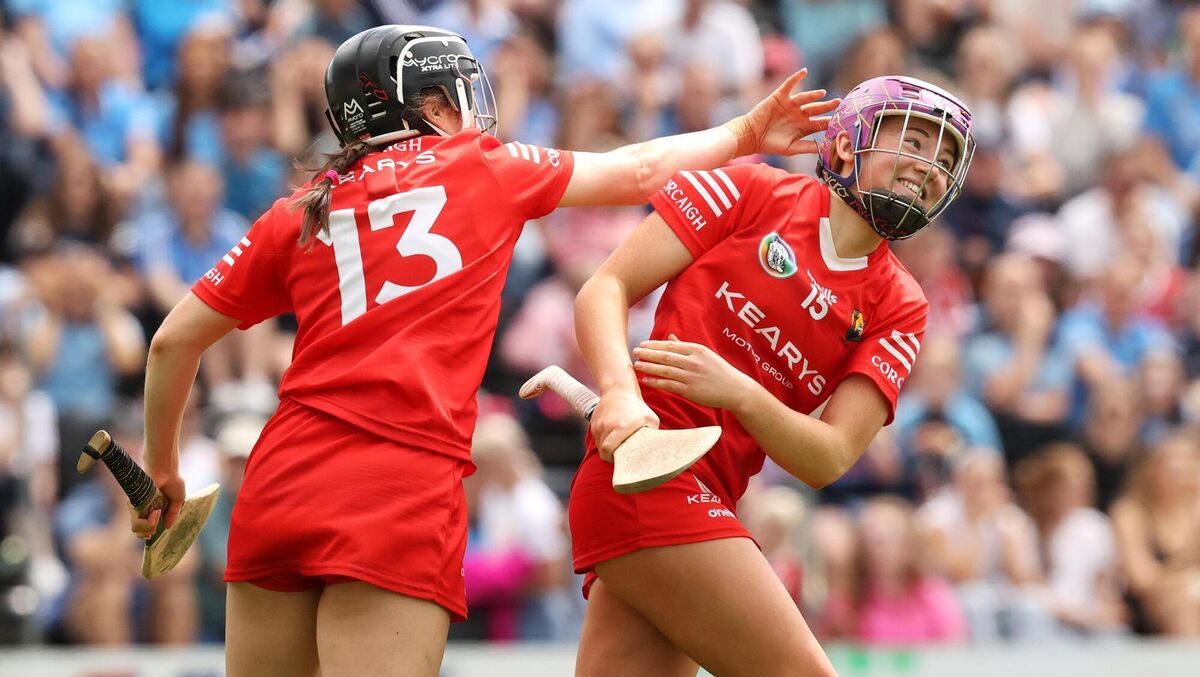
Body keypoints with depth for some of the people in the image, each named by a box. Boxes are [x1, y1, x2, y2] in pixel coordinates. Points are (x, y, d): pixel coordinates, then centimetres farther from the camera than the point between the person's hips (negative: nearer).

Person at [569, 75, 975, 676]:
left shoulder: (899, 307, 14)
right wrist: (621, 394, -19)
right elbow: (606, 289, 0)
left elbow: (828, 460, 1)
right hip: (645, 470, -6)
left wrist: (736, 393, -18)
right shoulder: (753, 192, 3)